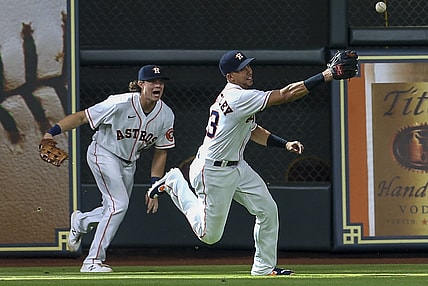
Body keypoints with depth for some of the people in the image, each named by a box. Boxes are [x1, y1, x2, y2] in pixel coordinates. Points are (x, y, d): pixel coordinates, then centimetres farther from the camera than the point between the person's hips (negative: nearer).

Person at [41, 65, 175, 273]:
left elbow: (161, 152, -1)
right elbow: (82, 117, -23)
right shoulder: (120, 104, -27)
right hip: (103, 154, -7)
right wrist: (52, 133, -35)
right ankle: (93, 261, -12)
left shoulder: (166, 115, -11)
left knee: (115, 210, 10)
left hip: (129, 163, 7)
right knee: (119, 204, -19)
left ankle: (80, 222, 43)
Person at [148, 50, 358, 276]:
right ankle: (176, 183, 17)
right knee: (210, 234, 2)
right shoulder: (239, 97, -25)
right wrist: (328, 75, -31)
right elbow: (285, 95, -30)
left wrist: (285, 144, 6)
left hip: (237, 167, 10)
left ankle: (264, 267, 12)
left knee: (268, 210, 2)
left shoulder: (236, 95, 6)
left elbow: (252, 130, 19)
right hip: (213, 171, -10)